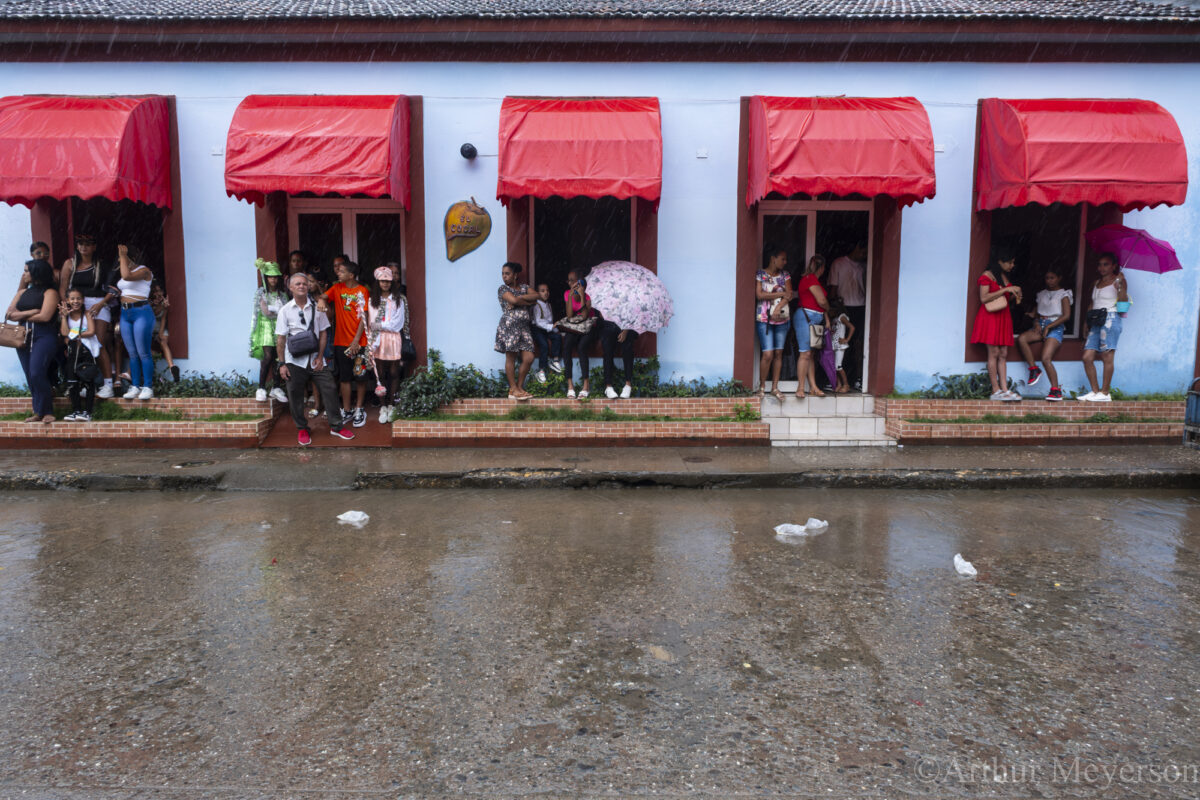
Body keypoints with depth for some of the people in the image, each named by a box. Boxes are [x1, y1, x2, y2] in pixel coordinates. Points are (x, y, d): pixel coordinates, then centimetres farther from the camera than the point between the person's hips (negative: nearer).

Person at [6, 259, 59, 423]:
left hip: (44, 336, -6)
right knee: (30, 377, 3)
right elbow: (9, 314, 7)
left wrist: (21, 316, 2)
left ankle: (47, 412, -8)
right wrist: (31, 312, -7)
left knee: (37, 374, -18)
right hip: (23, 336, 7)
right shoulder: (22, 293, 18)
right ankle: (38, 412, 8)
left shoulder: (50, 292, 0)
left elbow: (44, 316, -12)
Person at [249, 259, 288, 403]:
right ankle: (261, 389, -10)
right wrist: (253, 332, -1)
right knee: (268, 356, -15)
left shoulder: (282, 295, 12)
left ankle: (276, 388, 10)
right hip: (266, 326, -3)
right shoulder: (260, 292, 4)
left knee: (277, 357, 1)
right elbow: (256, 312, 2)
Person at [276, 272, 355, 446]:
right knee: (295, 396, 5)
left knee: (329, 389, 0)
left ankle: (336, 426, 13)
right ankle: (302, 429, 21)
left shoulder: (316, 307, 4)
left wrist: (320, 357, -2)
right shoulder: (285, 311, 0)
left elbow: (323, 333, 6)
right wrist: (282, 364, -4)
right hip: (294, 361, -1)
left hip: (315, 359, 1)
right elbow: (280, 339, 0)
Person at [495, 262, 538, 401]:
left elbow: (536, 295, 0)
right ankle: (513, 389, 0)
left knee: (529, 358, -2)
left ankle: (519, 387, 9)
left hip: (523, 327, 5)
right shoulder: (502, 289, 3)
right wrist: (529, 302, -1)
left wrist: (521, 298, -9)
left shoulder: (524, 287, 18)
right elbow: (513, 300, -13)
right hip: (509, 326, -5)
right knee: (511, 358, -4)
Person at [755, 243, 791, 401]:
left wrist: (778, 307, -18)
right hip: (764, 319, -4)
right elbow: (759, 295, -12)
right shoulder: (760, 274, -1)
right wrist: (781, 294, -9)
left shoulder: (785, 276, 10)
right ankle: (762, 386, 5)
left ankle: (775, 387, 13)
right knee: (768, 354, -10)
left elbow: (789, 295, -1)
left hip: (782, 319, 4)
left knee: (778, 353, 5)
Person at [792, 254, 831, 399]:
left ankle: (813, 386, 6)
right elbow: (822, 301, -12)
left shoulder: (810, 279, 21)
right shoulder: (811, 279, -10)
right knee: (805, 353, -10)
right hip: (806, 317, -10)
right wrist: (829, 309, 8)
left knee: (810, 354, 7)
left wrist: (826, 318, 11)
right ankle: (800, 388, -7)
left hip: (813, 320, 10)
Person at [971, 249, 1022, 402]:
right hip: (990, 316, -7)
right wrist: (1006, 290, -16)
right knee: (994, 353, -9)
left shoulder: (1005, 277, 19)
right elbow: (984, 298, -14)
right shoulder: (987, 275, -3)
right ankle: (996, 390, -8)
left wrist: (1014, 297, 4)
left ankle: (1004, 389, -4)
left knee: (1003, 354, 0)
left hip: (1003, 317, 7)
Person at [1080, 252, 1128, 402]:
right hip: (1096, 322, 7)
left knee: (1107, 357, -7)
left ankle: (1105, 392, -4)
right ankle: (1095, 391, 6)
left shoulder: (1118, 281, 0)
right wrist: (1088, 323, 17)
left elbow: (1123, 302, -12)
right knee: (1087, 357, 0)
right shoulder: (1096, 283, 21)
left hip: (1110, 319, -7)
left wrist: (1121, 286, -25)